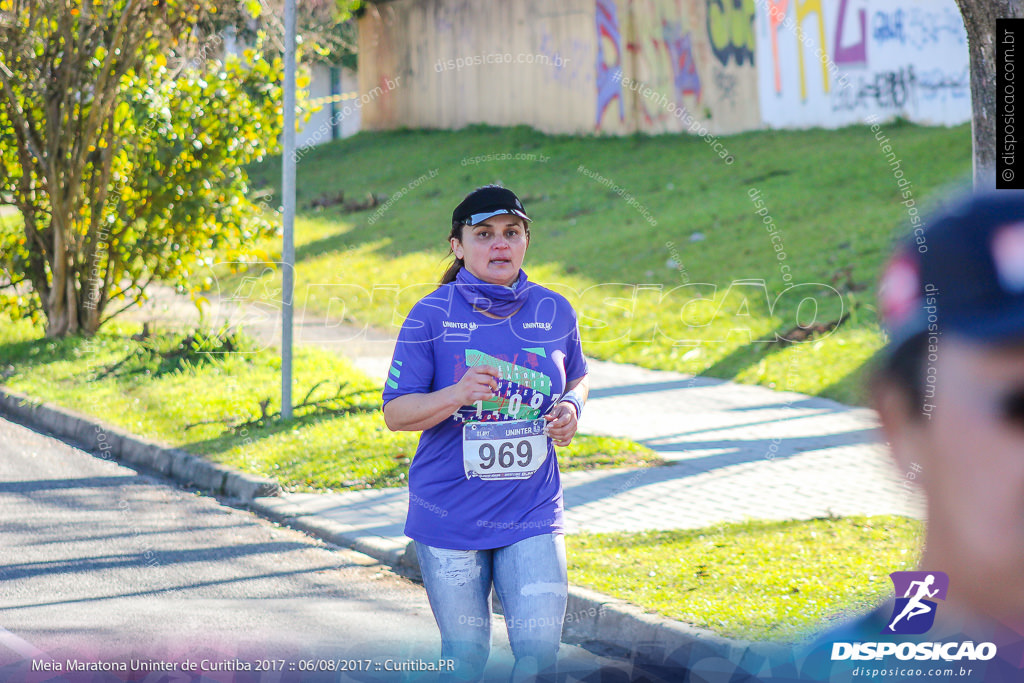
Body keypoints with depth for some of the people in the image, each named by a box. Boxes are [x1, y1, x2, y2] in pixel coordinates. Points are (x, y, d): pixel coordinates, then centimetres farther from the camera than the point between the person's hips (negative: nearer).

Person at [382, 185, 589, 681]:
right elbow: (396, 412, -6)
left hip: (532, 514, 2)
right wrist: (457, 394, -24)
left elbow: (577, 378, 21)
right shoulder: (432, 315, -6)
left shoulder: (554, 312, 3)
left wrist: (571, 408, -3)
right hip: (449, 515, -2)